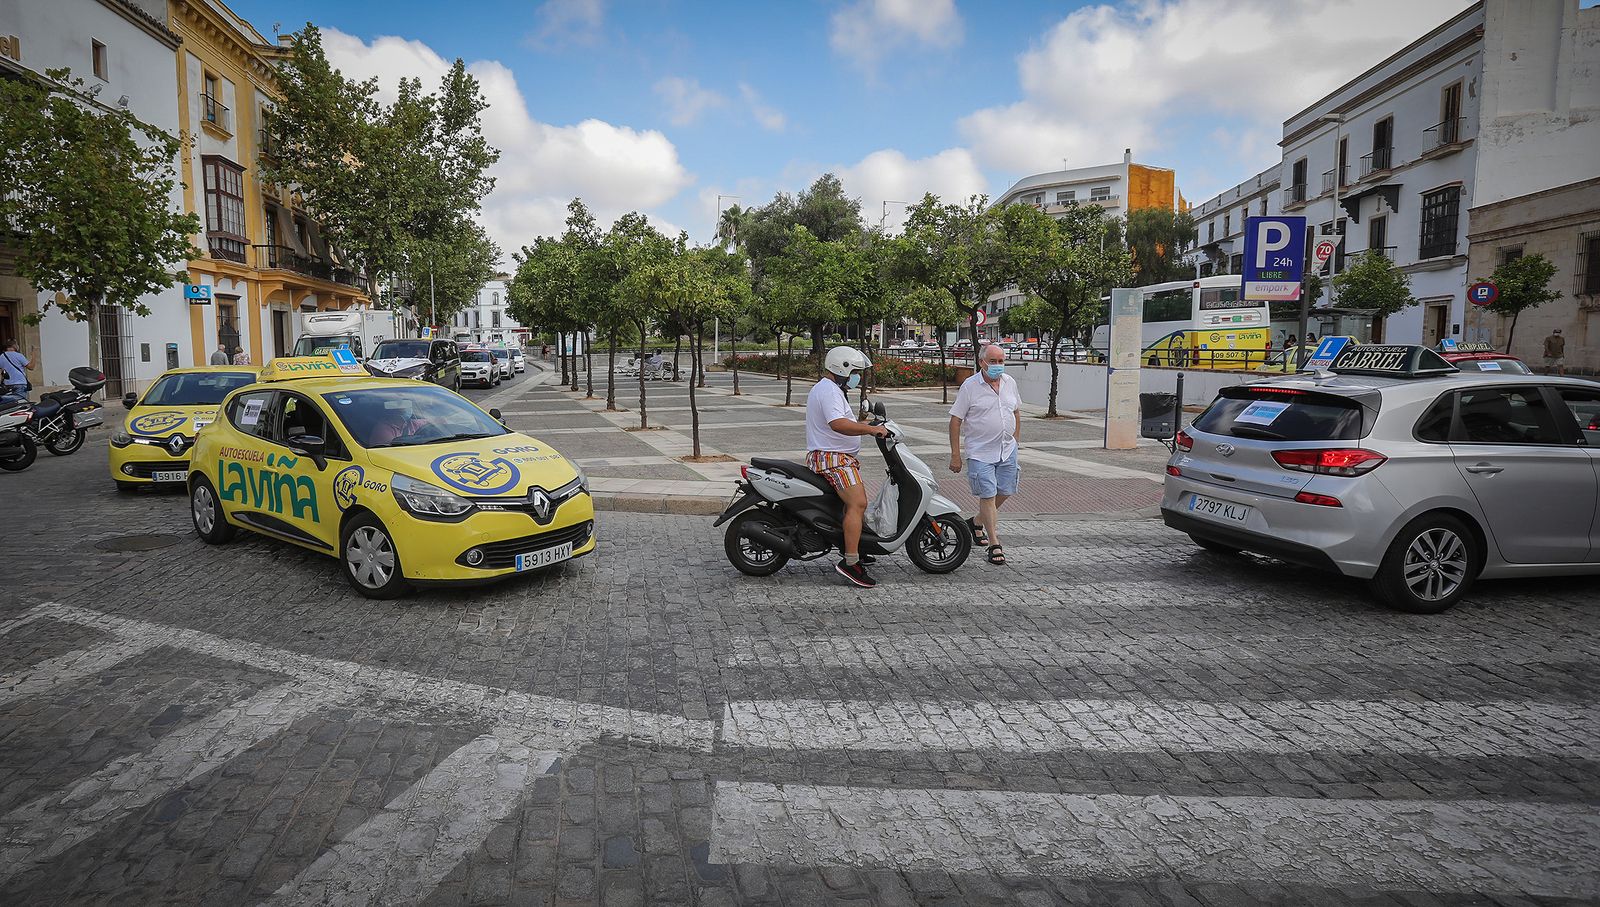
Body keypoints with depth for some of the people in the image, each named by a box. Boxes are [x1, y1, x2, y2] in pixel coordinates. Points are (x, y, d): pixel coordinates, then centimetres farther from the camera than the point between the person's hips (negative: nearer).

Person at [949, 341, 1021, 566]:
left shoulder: (1010, 383, 7)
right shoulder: (970, 386, -9)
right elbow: (955, 420, -9)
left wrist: (1016, 441, 17)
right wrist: (955, 455, -12)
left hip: (1007, 451, 6)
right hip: (980, 452, -6)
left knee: (1003, 492, 11)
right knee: (988, 495, -6)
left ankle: (976, 523, 34)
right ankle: (994, 544, 2)